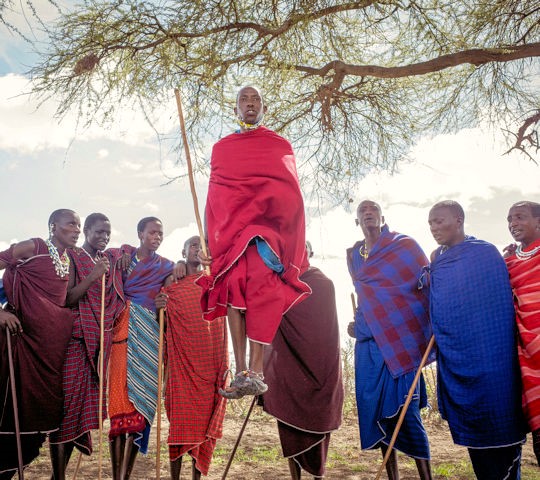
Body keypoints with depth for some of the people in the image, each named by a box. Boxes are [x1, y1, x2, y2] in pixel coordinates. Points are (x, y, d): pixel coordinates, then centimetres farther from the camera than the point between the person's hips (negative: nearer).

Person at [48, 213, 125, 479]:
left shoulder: (111, 259, 16)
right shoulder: (72, 257, -1)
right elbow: (67, 299, -10)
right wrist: (93, 276, -20)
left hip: (101, 341, 6)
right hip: (74, 339, -6)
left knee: (85, 402, 6)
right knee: (66, 400, -6)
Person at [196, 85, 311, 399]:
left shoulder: (280, 145, 17)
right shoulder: (222, 147, 22)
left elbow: (292, 196, 9)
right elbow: (213, 197, 16)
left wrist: (299, 241, -2)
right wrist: (209, 240, 5)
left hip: (268, 225, -2)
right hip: (230, 229, 2)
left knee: (259, 287, -21)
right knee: (233, 288, -12)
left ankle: (256, 371, -25)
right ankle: (242, 372, -13)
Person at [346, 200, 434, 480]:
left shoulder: (404, 245, 1)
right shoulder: (353, 256, 16)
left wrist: (432, 328, -11)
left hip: (399, 341, -5)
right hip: (368, 342, 5)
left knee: (405, 411, -7)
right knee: (378, 411, 5)